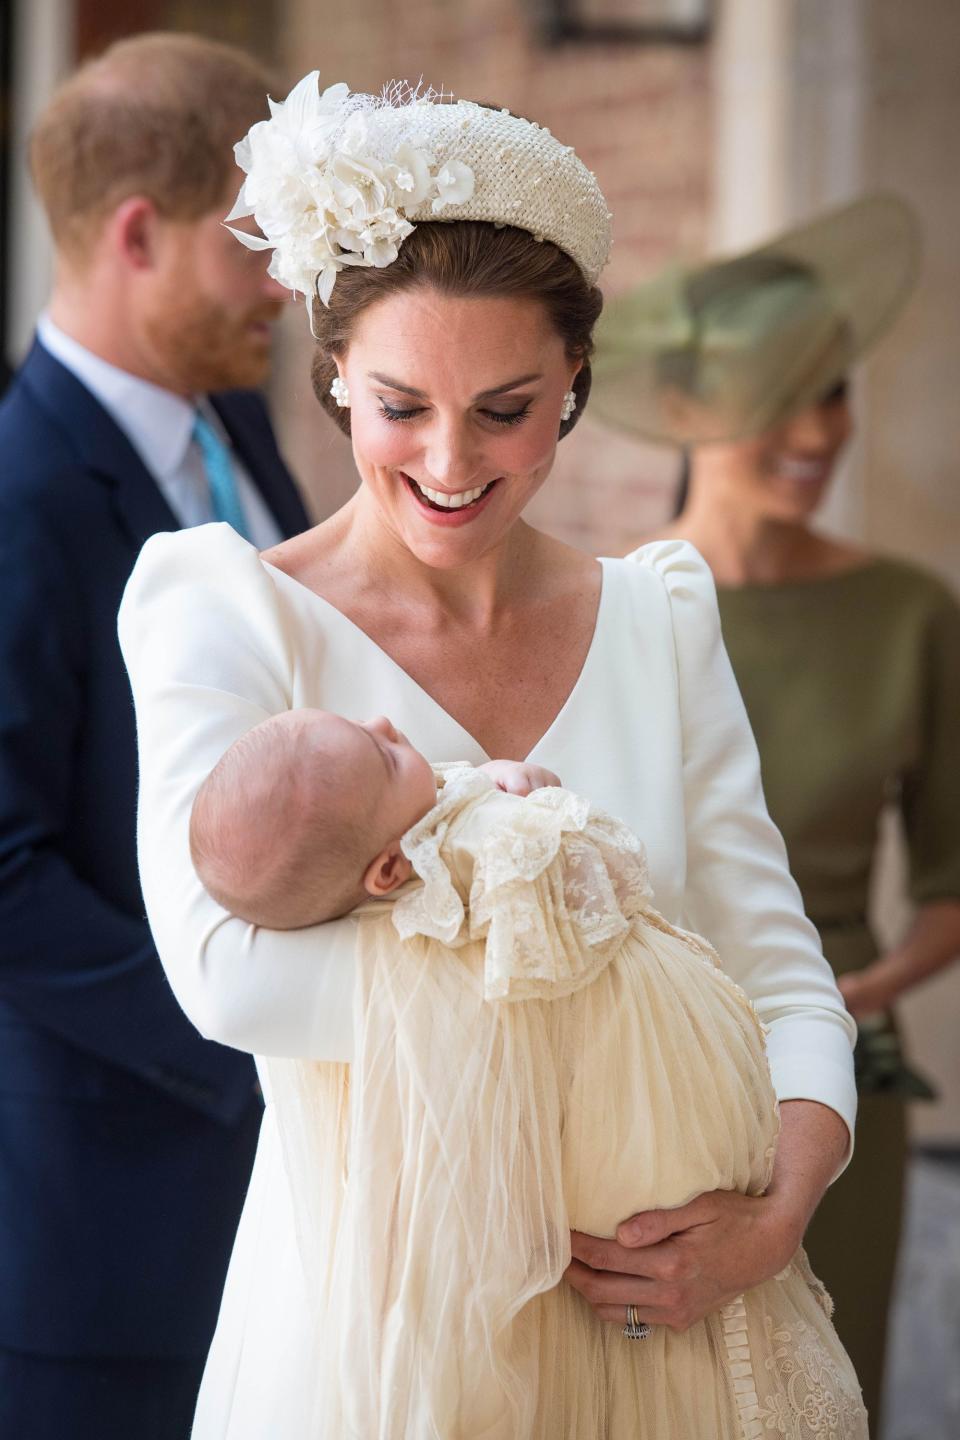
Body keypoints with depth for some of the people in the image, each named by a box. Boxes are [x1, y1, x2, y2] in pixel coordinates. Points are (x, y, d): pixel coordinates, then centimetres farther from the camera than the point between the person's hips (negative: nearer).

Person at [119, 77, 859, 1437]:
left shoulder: (659, 620, 4)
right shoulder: (231, 613, -9)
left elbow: (781, 979, 2)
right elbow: (231, 967, -26)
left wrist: (775, 1214, -17)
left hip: (628, 1311, 4)